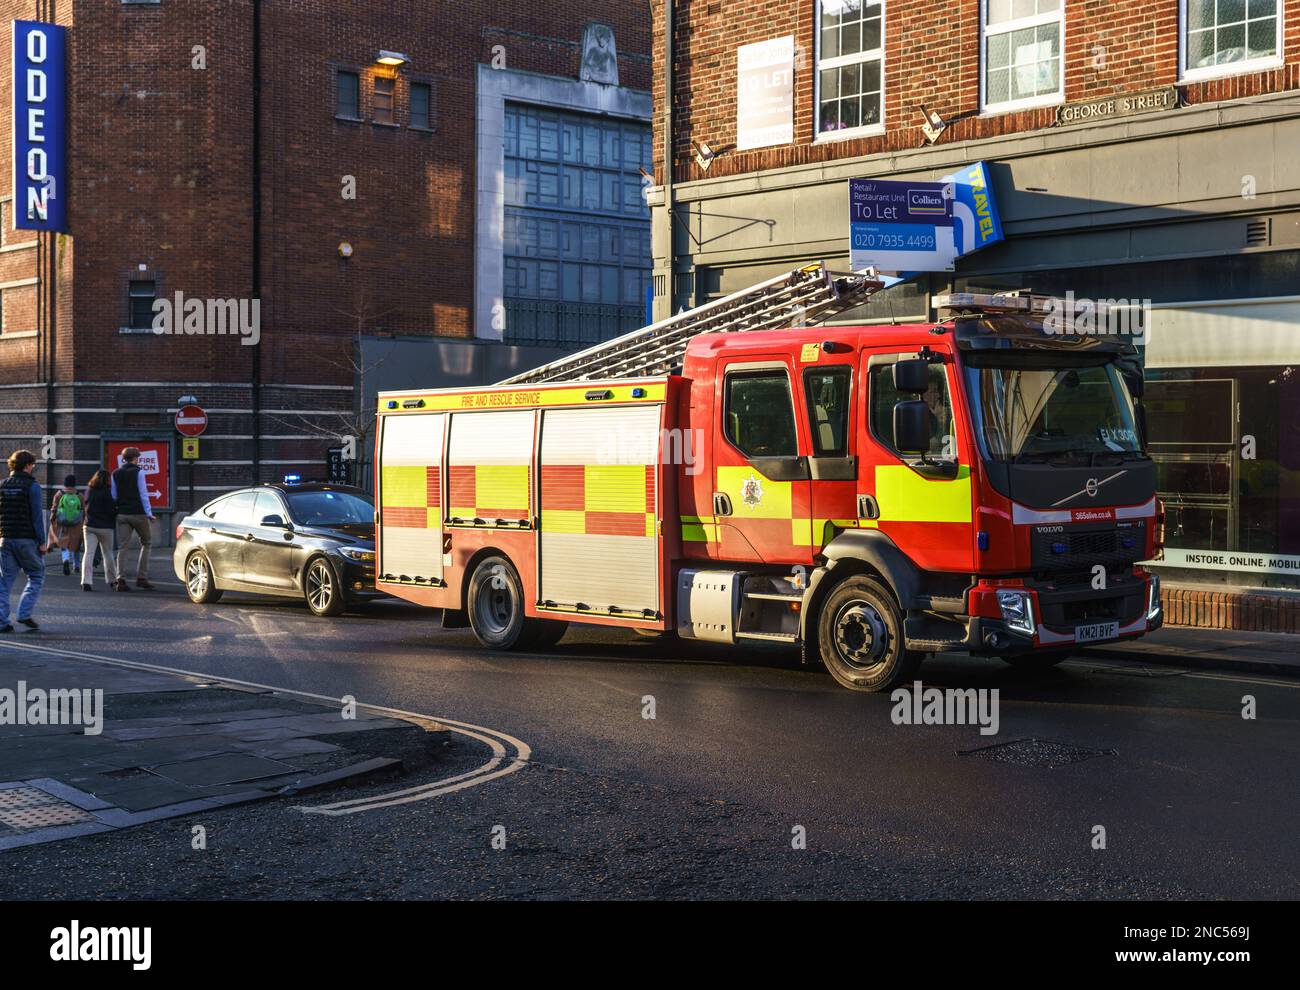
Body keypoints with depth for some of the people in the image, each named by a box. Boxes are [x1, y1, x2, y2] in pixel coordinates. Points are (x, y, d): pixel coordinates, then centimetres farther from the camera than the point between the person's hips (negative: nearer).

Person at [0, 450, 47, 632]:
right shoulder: (32, 486, -7)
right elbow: (37, 515, -10)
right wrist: (42, 541, -8)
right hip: (27, 540, -5)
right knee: (36, 576, 8)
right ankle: (24, 614, -3)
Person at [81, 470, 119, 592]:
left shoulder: (88, 491, 6)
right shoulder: (106, 492, -11)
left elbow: (87, 507, 15)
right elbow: (111, 510, -15)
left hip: (89, 526, 3)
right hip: (105, 527, -3)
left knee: (89, 553, -3)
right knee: (108, 553, 12)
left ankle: (86, 581, -16)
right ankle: (111, 580, 24)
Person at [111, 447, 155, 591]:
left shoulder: (116, 474, 10)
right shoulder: (138, 472, -6)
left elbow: (114, 496, 13)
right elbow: (143, 494, -9)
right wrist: (149, 513, -7)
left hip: (122, 514, 4)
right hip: (138, 513, -4)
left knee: (122, 547, 2)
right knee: (146, 543, 11)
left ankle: (121, 580, -8)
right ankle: (141, 577, 4)